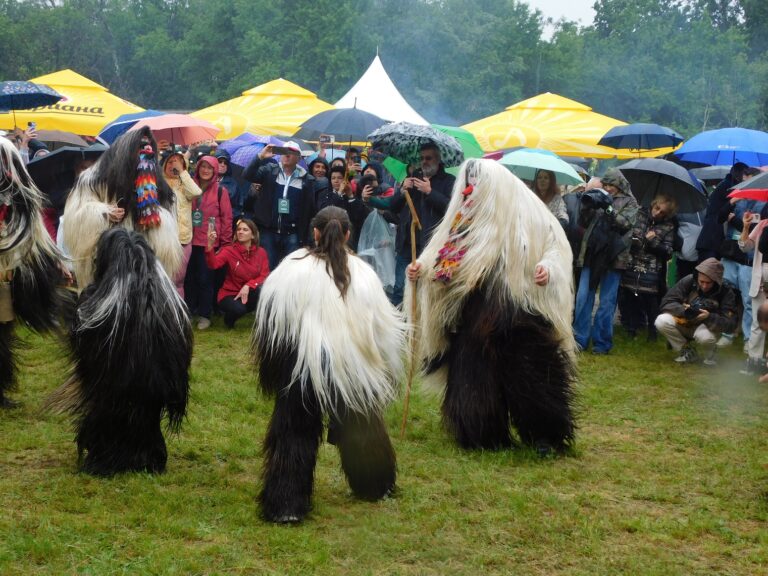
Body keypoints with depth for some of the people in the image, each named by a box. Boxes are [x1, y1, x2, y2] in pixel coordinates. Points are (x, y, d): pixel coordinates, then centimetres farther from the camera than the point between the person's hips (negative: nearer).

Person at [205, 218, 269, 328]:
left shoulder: (261, 252, -3)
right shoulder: (229, 250, -11)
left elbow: (264, 276, -8)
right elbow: (213, 264, -28)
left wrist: (248, 286, -25)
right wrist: (210, 246, -45)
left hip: (249, 294, 2)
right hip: (230, 294, -2)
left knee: (263, 289, -32)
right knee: (238, 309, -35)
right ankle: (229, 318, 4)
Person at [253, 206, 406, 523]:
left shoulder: (291, 270, -5)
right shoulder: (363, 274, -1)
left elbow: (269, 326, -1)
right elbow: (384, 327, 4)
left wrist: (271, 371, 9)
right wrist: (384, 374, 14)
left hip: (301, 369, -2)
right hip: (353, 368, 2)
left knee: (294, 433, 7)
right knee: (360, 428, 23)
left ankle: (286, 505, 0)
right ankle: (374, 485, 40)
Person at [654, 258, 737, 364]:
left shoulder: (725, 292, -18)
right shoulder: (688, 281, -16)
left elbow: (730, 323, -22)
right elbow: (666, 302, -17)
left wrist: (709, 317, -41)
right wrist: (683, 310, -37)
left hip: (707, 326, -2)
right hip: (684, 323, 2)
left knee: (705, 336, -38)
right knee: (661, 321, -26)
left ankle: (709, 355, 1)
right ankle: (688, 351, -2)